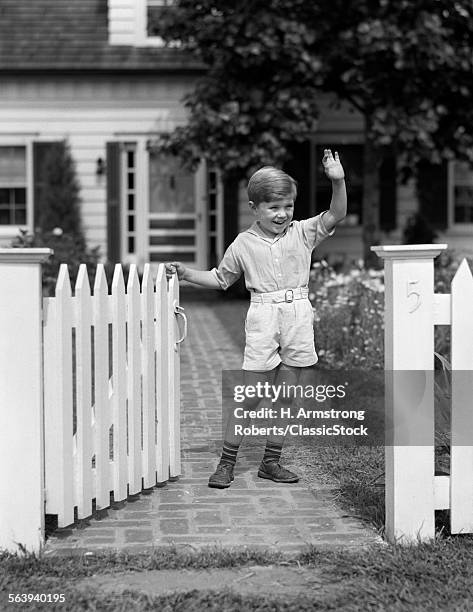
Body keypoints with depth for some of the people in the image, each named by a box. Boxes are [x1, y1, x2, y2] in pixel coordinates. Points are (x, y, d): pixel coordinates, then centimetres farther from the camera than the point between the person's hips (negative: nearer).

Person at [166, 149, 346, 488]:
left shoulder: (303, 233, 4)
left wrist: (338, 181, -20)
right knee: (250, 396, -1)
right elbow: (220, 279, 15)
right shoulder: (244, 244, 4)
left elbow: (336, 214, -6)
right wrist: (186, 273, 5)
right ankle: (227, 462, 8)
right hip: (262, 319, -2)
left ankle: (271, 462, 19)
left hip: (298, 317, 2)